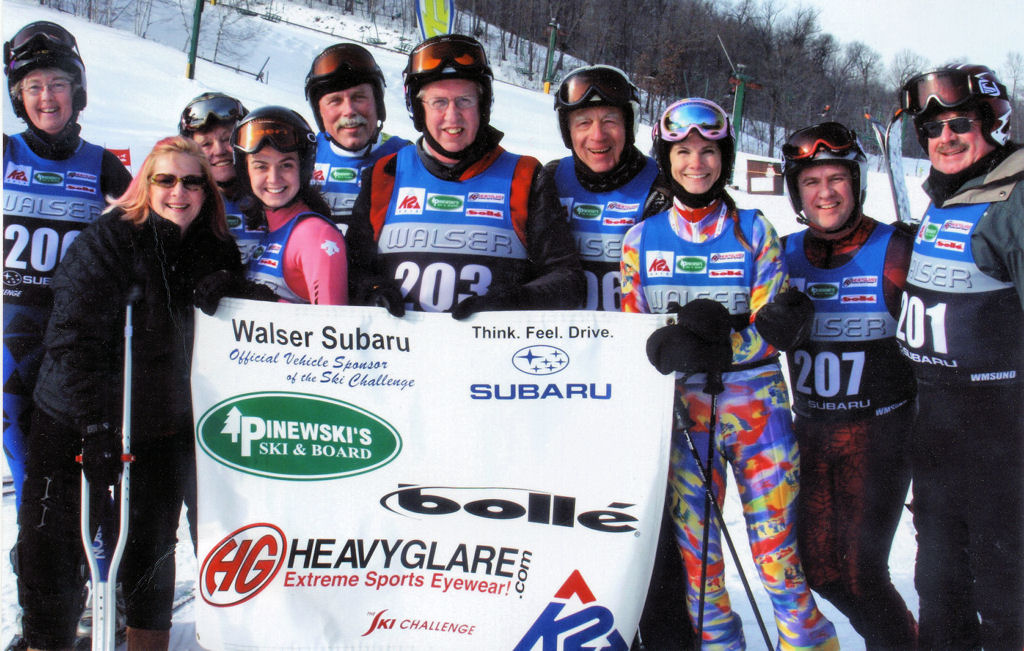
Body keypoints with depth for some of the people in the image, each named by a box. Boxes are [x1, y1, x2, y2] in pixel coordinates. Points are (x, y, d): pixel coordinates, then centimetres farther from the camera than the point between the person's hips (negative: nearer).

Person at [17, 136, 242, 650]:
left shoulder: (217, 252, 1)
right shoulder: (108, 240, -13)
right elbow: (74, 337, -19)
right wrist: (96, 428, -25)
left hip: (164, 429, 4)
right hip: (73, 423, -3)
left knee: (153, 549, 12)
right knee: (53, 552, 2)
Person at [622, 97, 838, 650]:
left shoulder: (754, 230, 4)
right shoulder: (641, 239, 8)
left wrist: (722, 344, -21)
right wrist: (669, 344, -14)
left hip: (756, 405, -1)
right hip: (682, 409, 1)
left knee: (778, 555, -2)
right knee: (695, 556, 3)